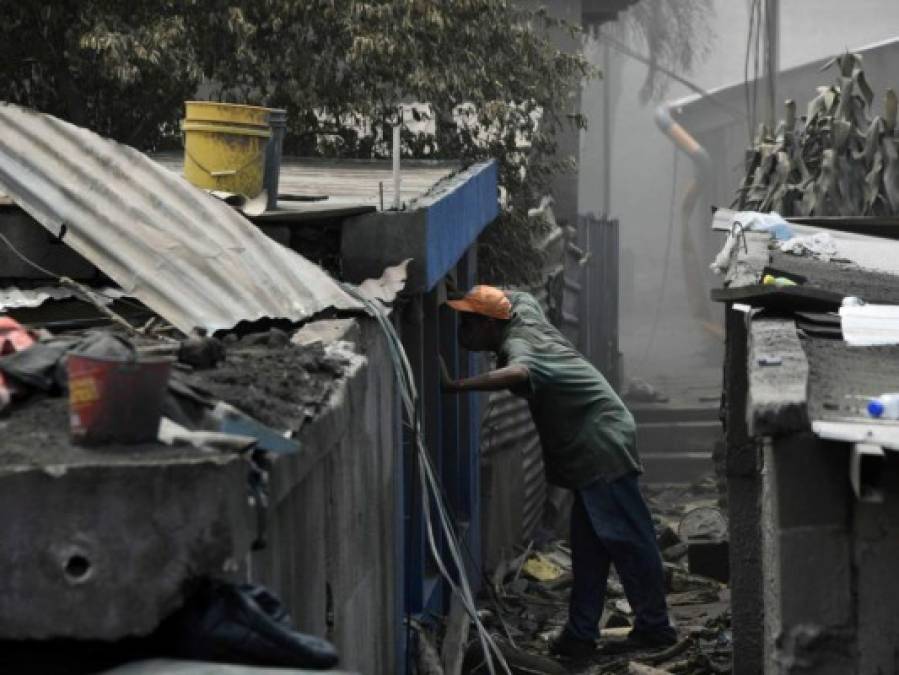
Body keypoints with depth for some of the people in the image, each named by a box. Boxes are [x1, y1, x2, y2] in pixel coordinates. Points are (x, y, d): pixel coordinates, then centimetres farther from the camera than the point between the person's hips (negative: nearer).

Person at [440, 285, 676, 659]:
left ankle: (655, 626, 3)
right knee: (588, 544, 9)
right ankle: (580, 635, 12)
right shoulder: (524, 310, 9)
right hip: (591, 446, 10)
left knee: (626, 538, -4)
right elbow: (514, 295, 35)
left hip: (601, 443, -10)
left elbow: (517, 373, -44)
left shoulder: (516, 344, -18)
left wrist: (454, 385, -45)